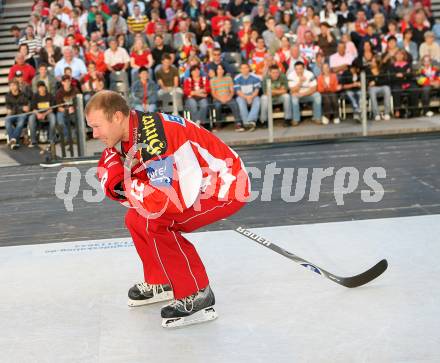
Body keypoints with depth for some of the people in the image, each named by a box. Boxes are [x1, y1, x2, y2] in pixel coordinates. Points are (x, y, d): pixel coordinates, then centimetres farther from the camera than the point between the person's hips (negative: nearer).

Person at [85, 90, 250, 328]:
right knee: (135, 219, 8)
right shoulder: (133, 131, 1)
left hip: (227, 188, -10)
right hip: (196, 185, 10)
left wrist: (122, 182, -20)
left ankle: (197, 298, -12)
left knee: (152, 223, -22)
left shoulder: (153, 140, -29)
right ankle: (160, 282, 28)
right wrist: (116, 182, -13)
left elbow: (161, 203, -32)